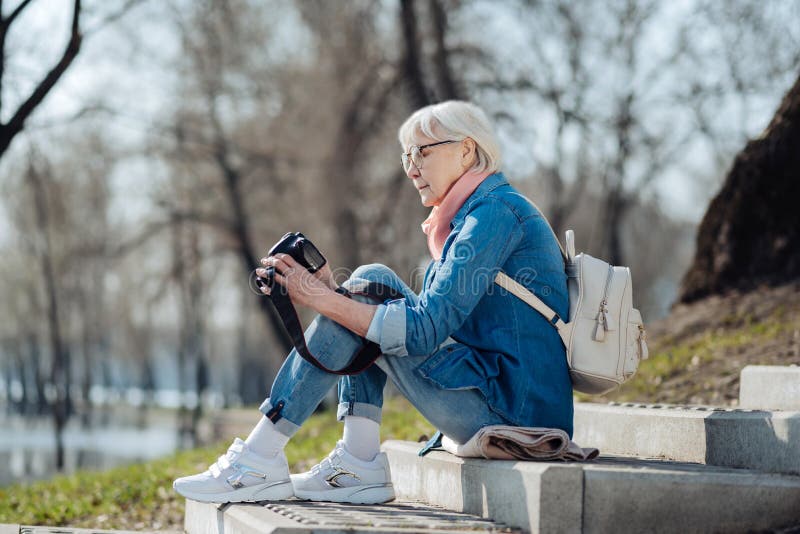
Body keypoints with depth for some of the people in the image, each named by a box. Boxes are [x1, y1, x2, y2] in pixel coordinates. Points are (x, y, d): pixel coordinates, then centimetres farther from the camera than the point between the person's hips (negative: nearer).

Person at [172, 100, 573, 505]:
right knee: (364, 307, 9)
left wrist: (321, 299, -16)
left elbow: (424, 331, -20)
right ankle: (360, 465, -1)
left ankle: (260, 458, -10)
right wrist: (331, 292, 1)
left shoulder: (496, 211, -12)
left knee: (371, 282, -10)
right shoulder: (468, 217, 20)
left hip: (513, 411, -10)